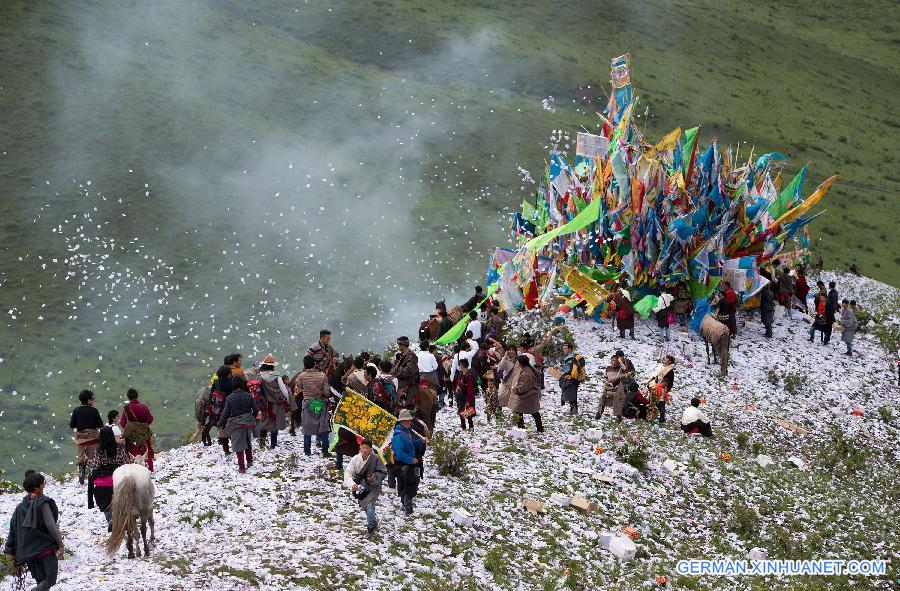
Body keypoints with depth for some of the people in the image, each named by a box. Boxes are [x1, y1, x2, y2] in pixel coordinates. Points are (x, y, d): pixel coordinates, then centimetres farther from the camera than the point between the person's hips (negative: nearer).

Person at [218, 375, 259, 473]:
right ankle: (250, 461, 34)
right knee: (248, 443, 25)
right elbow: (256, 410, 0)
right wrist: (252, 418, 21)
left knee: (239, 447, 3)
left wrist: (221, 425, 3)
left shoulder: (230, 398, -11)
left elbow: (225, 413, -8)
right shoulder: (249, 396, -6)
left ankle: (242, 467, 2)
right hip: (248, 423, 3)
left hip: (236, 424, -3)